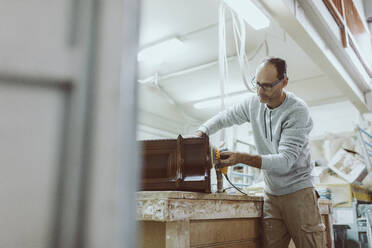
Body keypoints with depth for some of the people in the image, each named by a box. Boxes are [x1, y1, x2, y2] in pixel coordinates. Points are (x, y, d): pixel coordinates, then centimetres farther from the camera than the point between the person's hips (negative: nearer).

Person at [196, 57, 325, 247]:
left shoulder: (297, 111, -16)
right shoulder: (254, 103, 0)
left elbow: (285, 161, -24)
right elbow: (223, 118, 17)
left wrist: (242, 158, -33)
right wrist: (200, 133, -1)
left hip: (298, 191, -4)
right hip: (271, 193, 4)